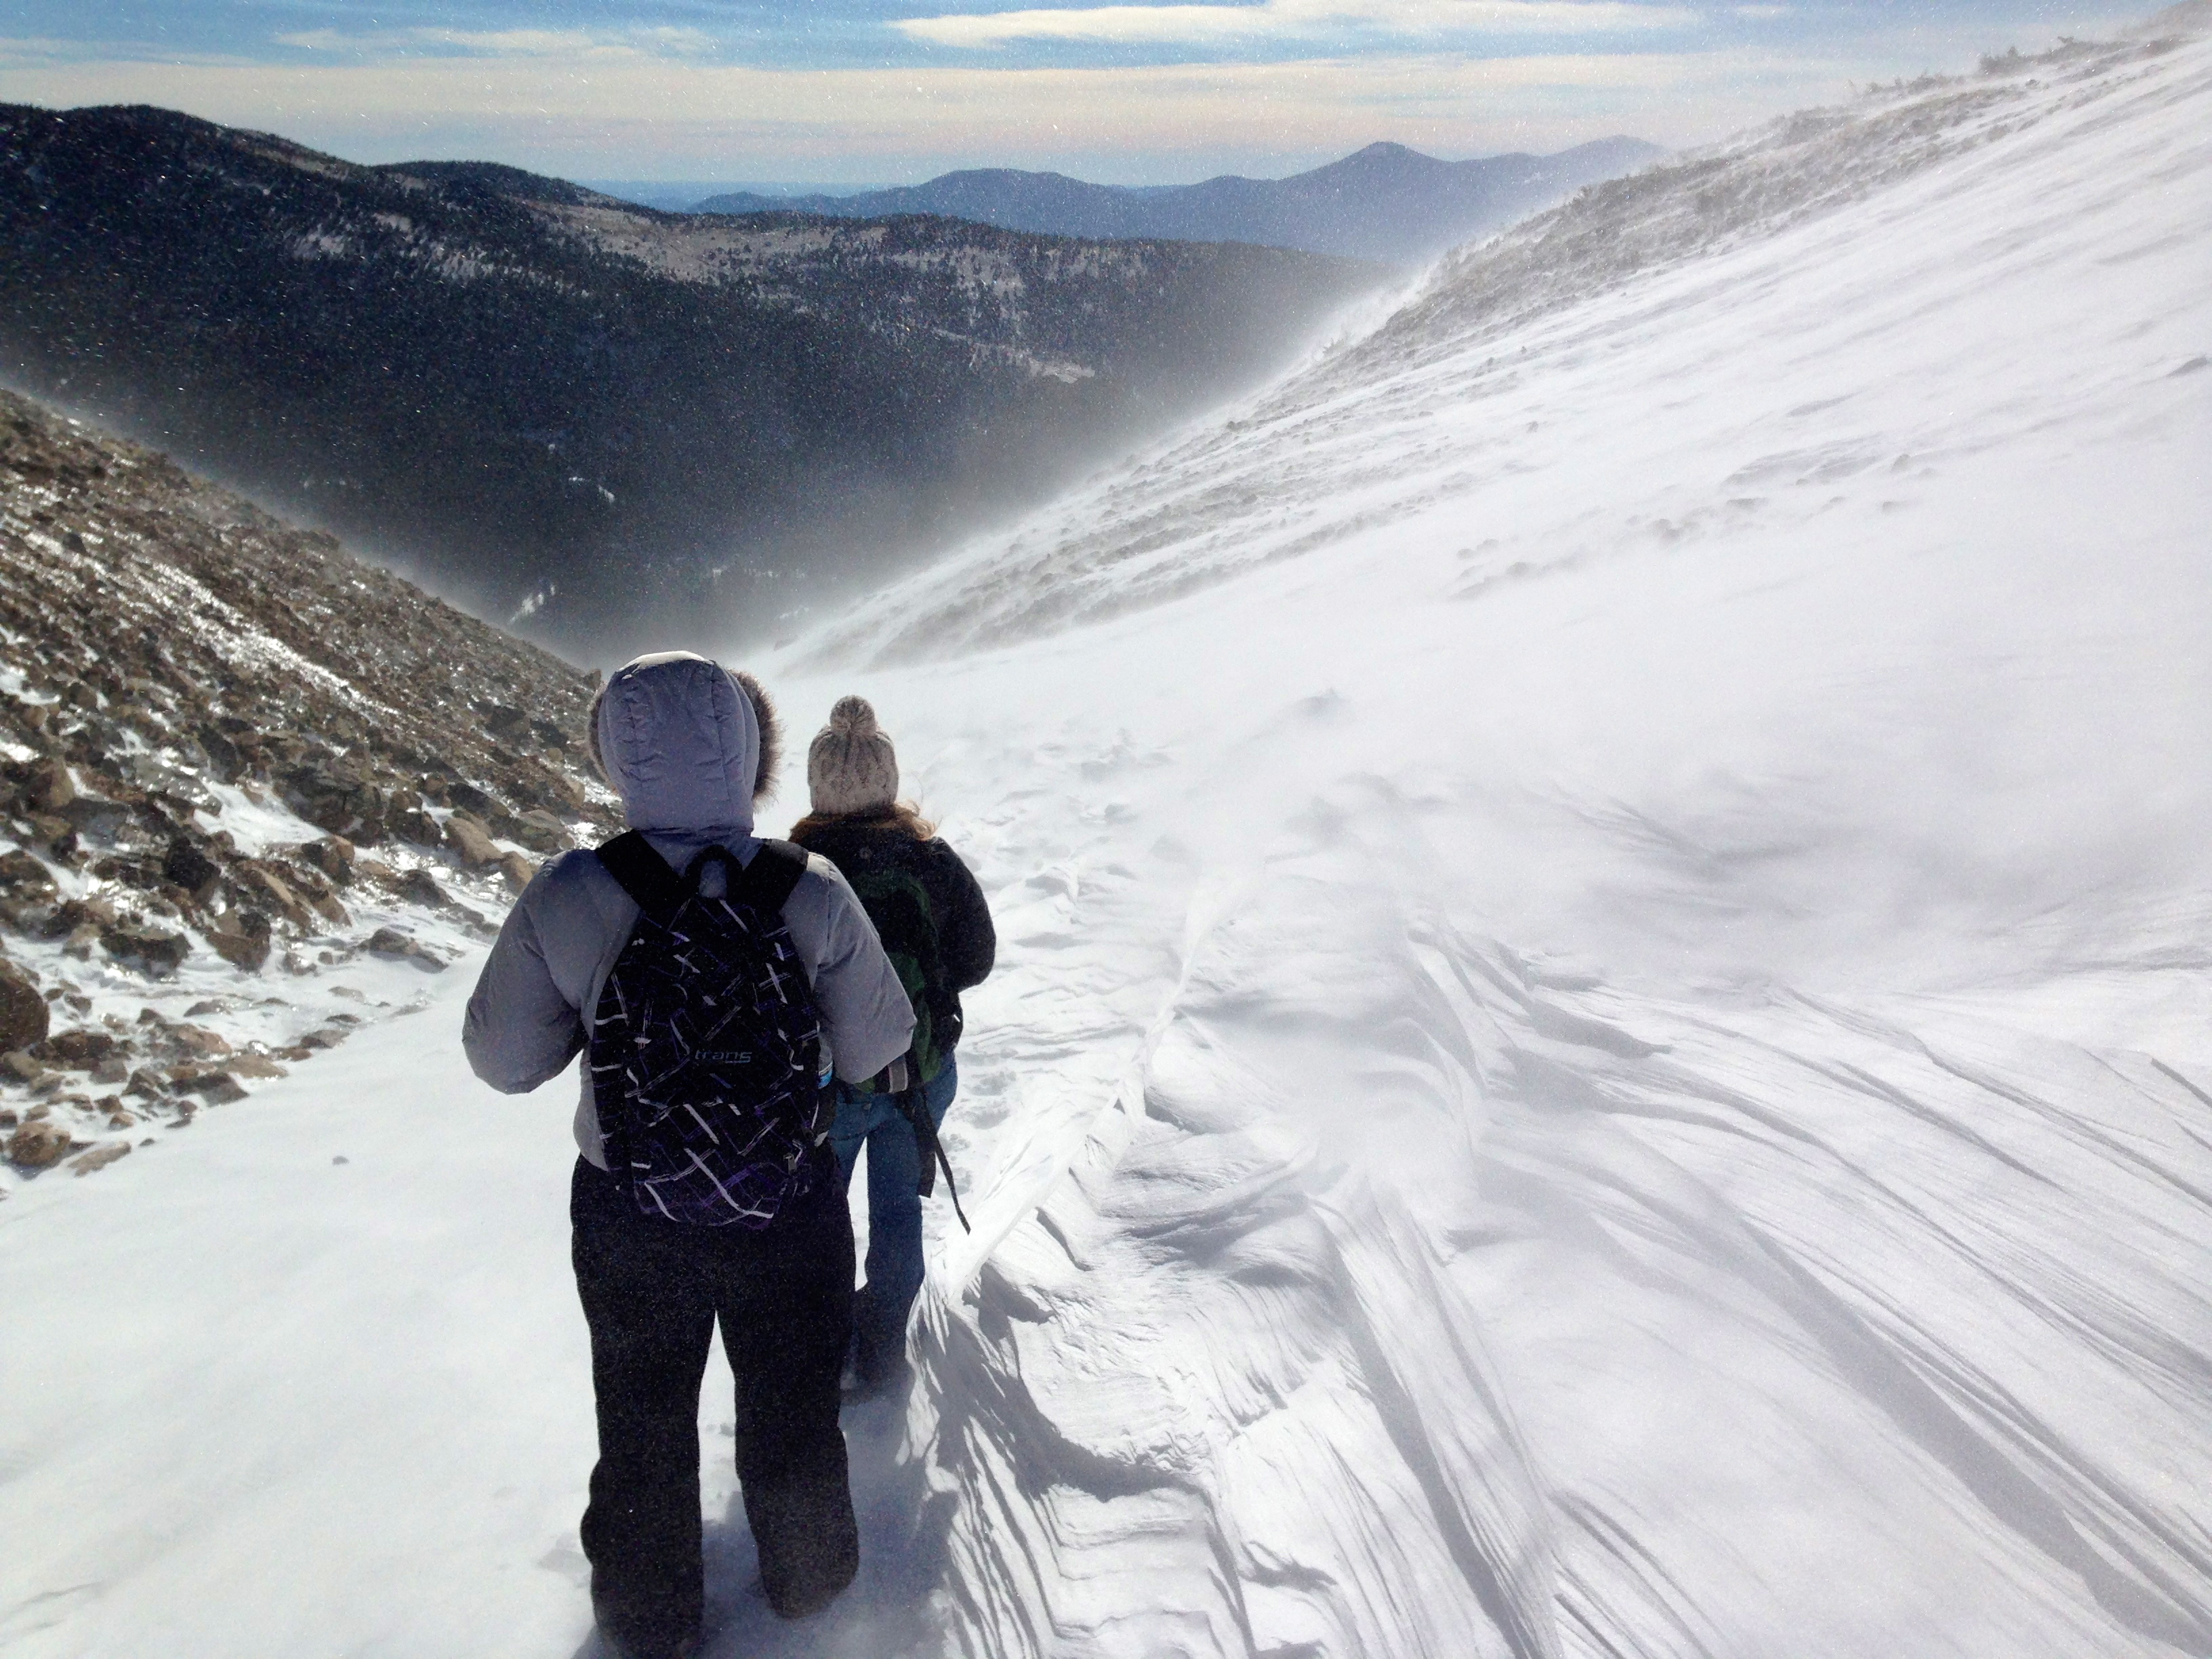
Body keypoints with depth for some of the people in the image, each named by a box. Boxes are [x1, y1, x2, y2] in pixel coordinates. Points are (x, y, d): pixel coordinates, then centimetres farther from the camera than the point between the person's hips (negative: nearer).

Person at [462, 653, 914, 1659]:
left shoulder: (563, 899, -20)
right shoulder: (813, 895, -20)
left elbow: (503, 1062, -9)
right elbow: (874, 1051, -10)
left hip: (628, 1220, 1)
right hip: (790, 1208, 0)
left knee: (643, 1423, 25)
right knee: (792, 1408, 25)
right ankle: (807, 1576, 47)